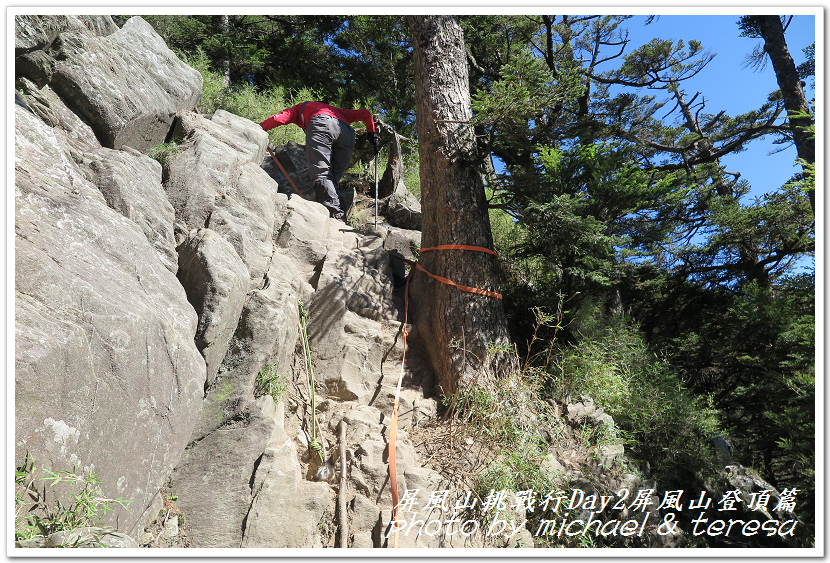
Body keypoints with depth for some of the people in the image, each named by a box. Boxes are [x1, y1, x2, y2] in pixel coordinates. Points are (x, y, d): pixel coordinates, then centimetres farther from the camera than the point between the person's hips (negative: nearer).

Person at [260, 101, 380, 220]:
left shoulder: (301, 108, 37)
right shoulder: (337, 111, 46)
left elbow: (278, 119, 22)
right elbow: (365, 113, 42)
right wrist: (372, 135, 48)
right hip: (347, 133, 4)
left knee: (320, 173, -14)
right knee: (332, 178, 2)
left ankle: (335, 213, -34)